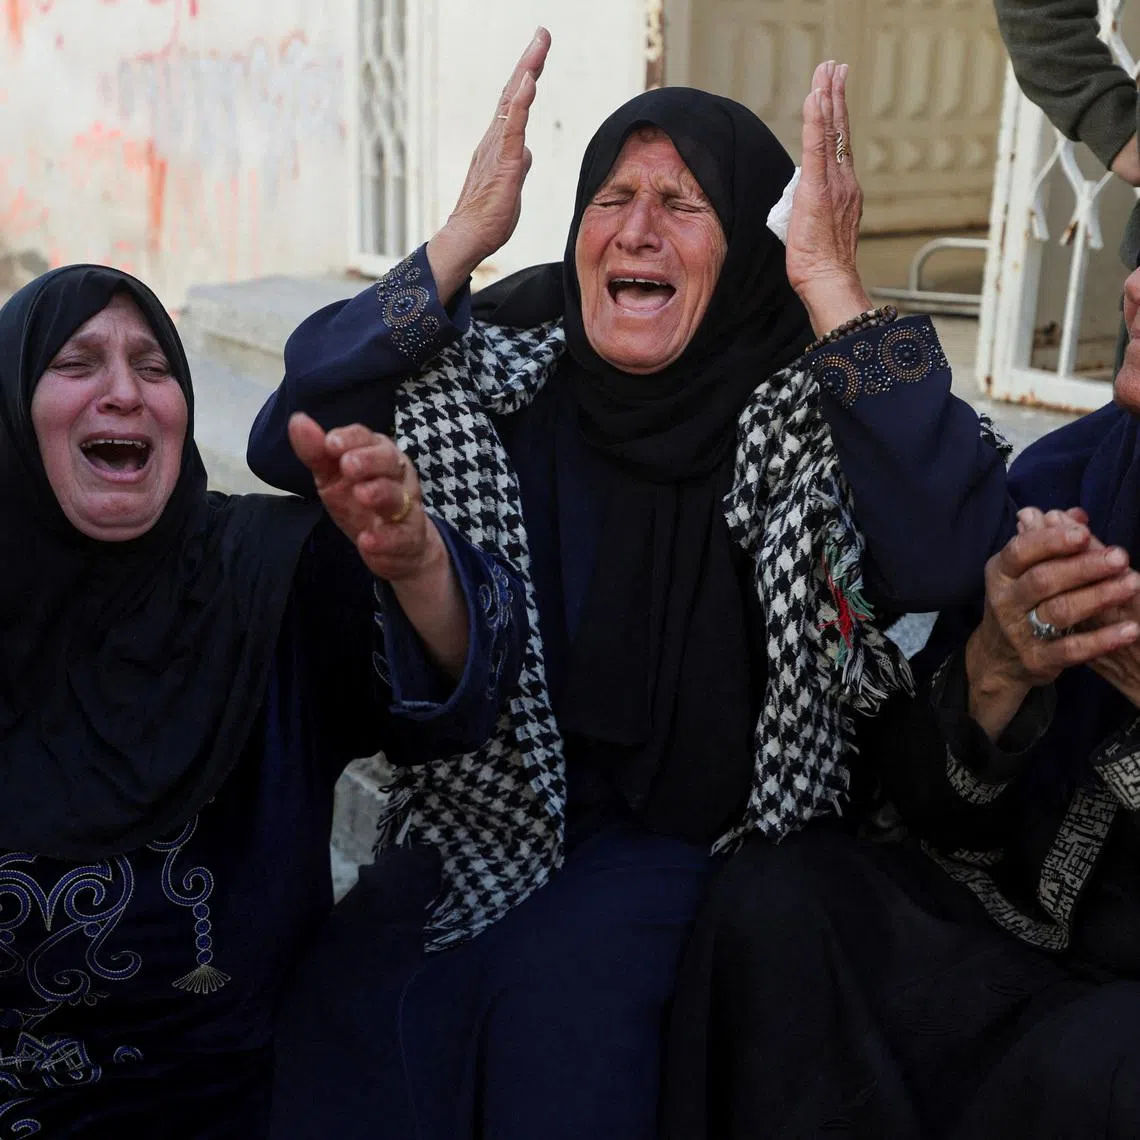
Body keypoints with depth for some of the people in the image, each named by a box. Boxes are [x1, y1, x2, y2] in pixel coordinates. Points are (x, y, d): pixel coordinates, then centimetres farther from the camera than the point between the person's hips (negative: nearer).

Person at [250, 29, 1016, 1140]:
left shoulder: (807, 404, -9)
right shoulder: (499, 363, -1)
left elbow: (949, 554, -27)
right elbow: (289, 446, -10)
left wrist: (830, 283, -25)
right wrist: (461, 239, -16)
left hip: (698, 836, -2)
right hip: (491, 809, 2)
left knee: (556, 992, -28)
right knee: (348, 996, -21)